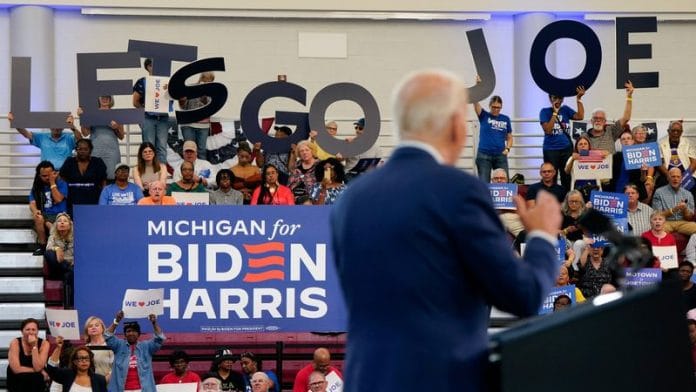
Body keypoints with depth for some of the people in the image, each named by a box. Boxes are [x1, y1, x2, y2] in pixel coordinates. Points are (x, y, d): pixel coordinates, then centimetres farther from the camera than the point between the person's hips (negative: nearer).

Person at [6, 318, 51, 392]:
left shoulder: (44, 344, -8)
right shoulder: (15, 343, -12)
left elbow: (38, 368, -18)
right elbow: (16, 369, -20)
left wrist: (34, 346, -22)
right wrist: (41, 371, -17)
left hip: (36, 384, 2)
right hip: (16, 383, -2)